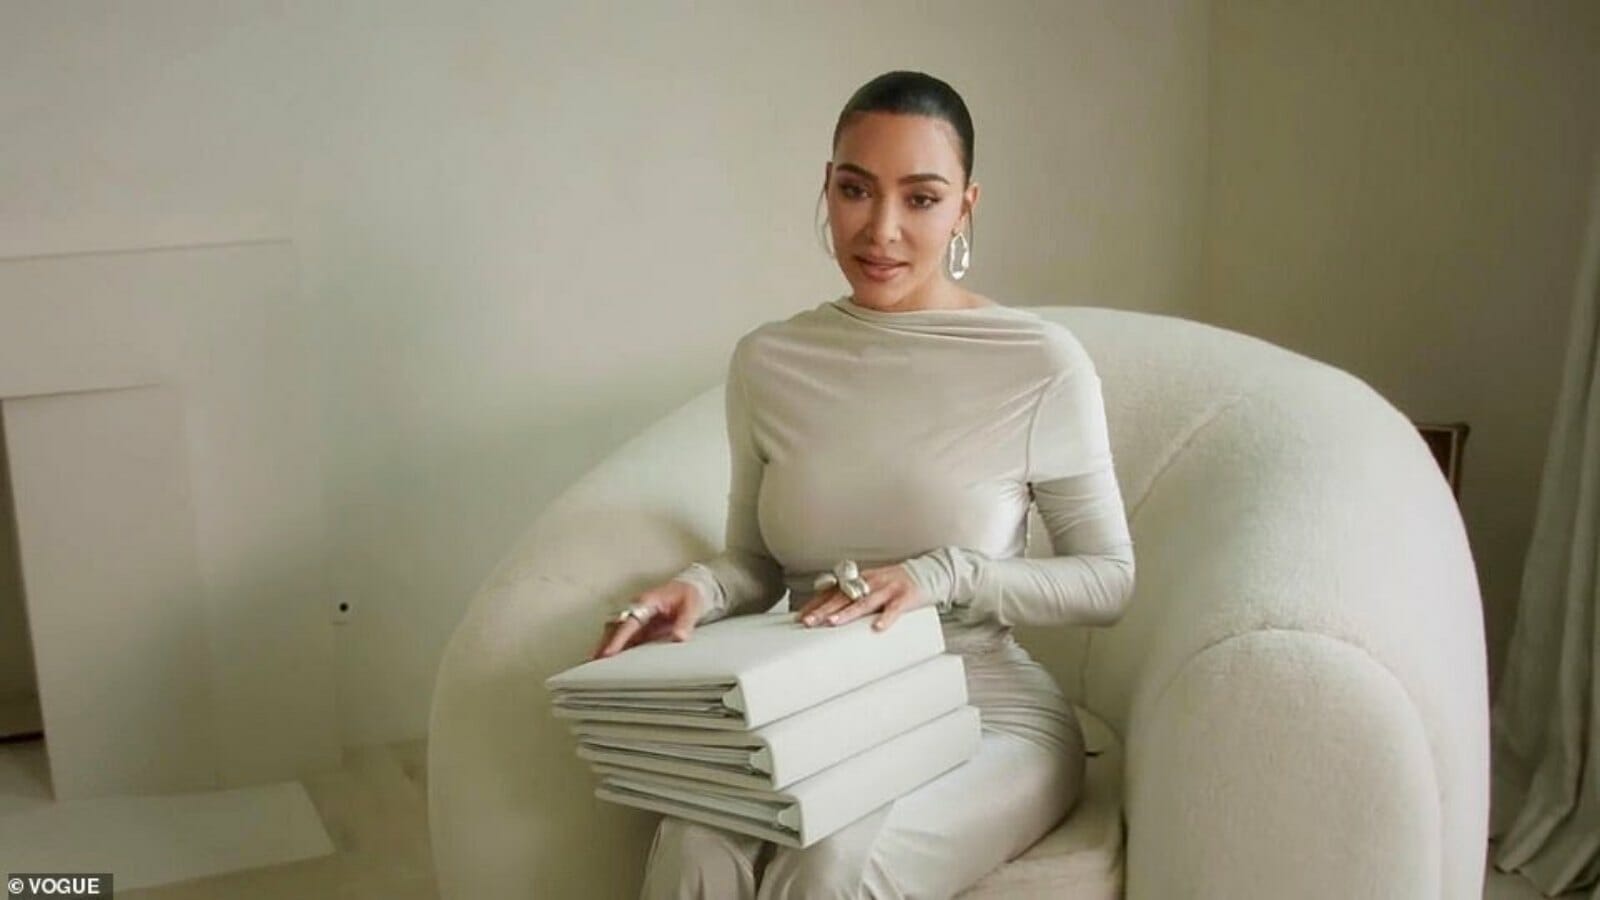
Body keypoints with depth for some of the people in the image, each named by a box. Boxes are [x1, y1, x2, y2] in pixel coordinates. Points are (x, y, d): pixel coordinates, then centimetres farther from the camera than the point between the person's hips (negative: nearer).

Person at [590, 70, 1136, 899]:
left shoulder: (1041, 364, -9)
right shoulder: (766, 361, 3)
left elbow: (1109, 581, -3)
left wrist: (944, 575, -19)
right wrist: (701, 587, -10)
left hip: (986, 715, -2)